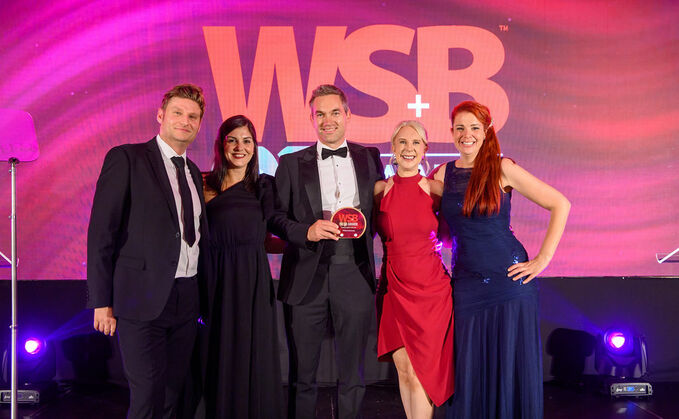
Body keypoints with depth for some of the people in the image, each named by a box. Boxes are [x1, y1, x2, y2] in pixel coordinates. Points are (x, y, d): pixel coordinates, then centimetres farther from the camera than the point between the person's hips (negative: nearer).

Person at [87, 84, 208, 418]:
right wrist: (101, 301, -12)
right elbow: (101, 231, -8)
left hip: (186, 299, 6)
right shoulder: (126, 158, -4)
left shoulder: (193, 172, 16)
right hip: (142, 298, -6)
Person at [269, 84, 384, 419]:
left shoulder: (370, 158, 10)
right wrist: (307, 231, -13)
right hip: (306, 278, 0)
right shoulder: (292, 163, 7)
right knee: (301, 374, 8)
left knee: (352, 375, 10)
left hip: (354, 275, 1)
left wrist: (365, 223, -4)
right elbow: (275, 217, 3)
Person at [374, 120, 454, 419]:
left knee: (420, 371, -2)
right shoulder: (380, 189, 1)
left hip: (431, 290, -2)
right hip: (394, 290, 2)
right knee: (403, 369, 6)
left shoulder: (434, 189, -3)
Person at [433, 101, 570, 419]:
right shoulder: (444, 174, 7)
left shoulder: (502, 169, -4)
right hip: (467, 283, 3)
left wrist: (543, 259, -7)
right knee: (470, 370, 7)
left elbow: (560, 205, -5)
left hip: (510, 279, -3)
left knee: (512, 367, 2)